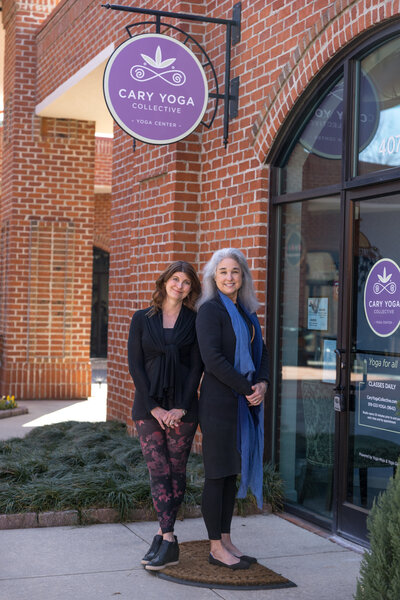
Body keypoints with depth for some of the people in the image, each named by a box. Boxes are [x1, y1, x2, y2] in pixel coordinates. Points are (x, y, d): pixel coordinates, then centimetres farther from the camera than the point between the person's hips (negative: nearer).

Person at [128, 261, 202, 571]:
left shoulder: (194, 322, 5)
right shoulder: (142, 319, 6)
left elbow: (196, 367, 1)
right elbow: (135, 365, 1)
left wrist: (181, 407, -10)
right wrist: (153, 407, -7)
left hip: (182, 408, 0)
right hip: (148, 407, 0)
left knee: (176, 472, 2)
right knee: (159, 471, -3)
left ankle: (163, 534, 9)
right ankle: (169, 540, 1)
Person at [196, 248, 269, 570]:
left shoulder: (246, 312, 15)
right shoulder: (210, 310, -9)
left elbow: (261, 352, 16)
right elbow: (212, 358, -18)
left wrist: (262, 383, -3)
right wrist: (247, 388, -15)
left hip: (246, 402, 8)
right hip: (219, 401, -8)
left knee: (233, 472, 12)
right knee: (217, 474, 0)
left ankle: (226, 540, 22)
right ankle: (216, 547, 8)